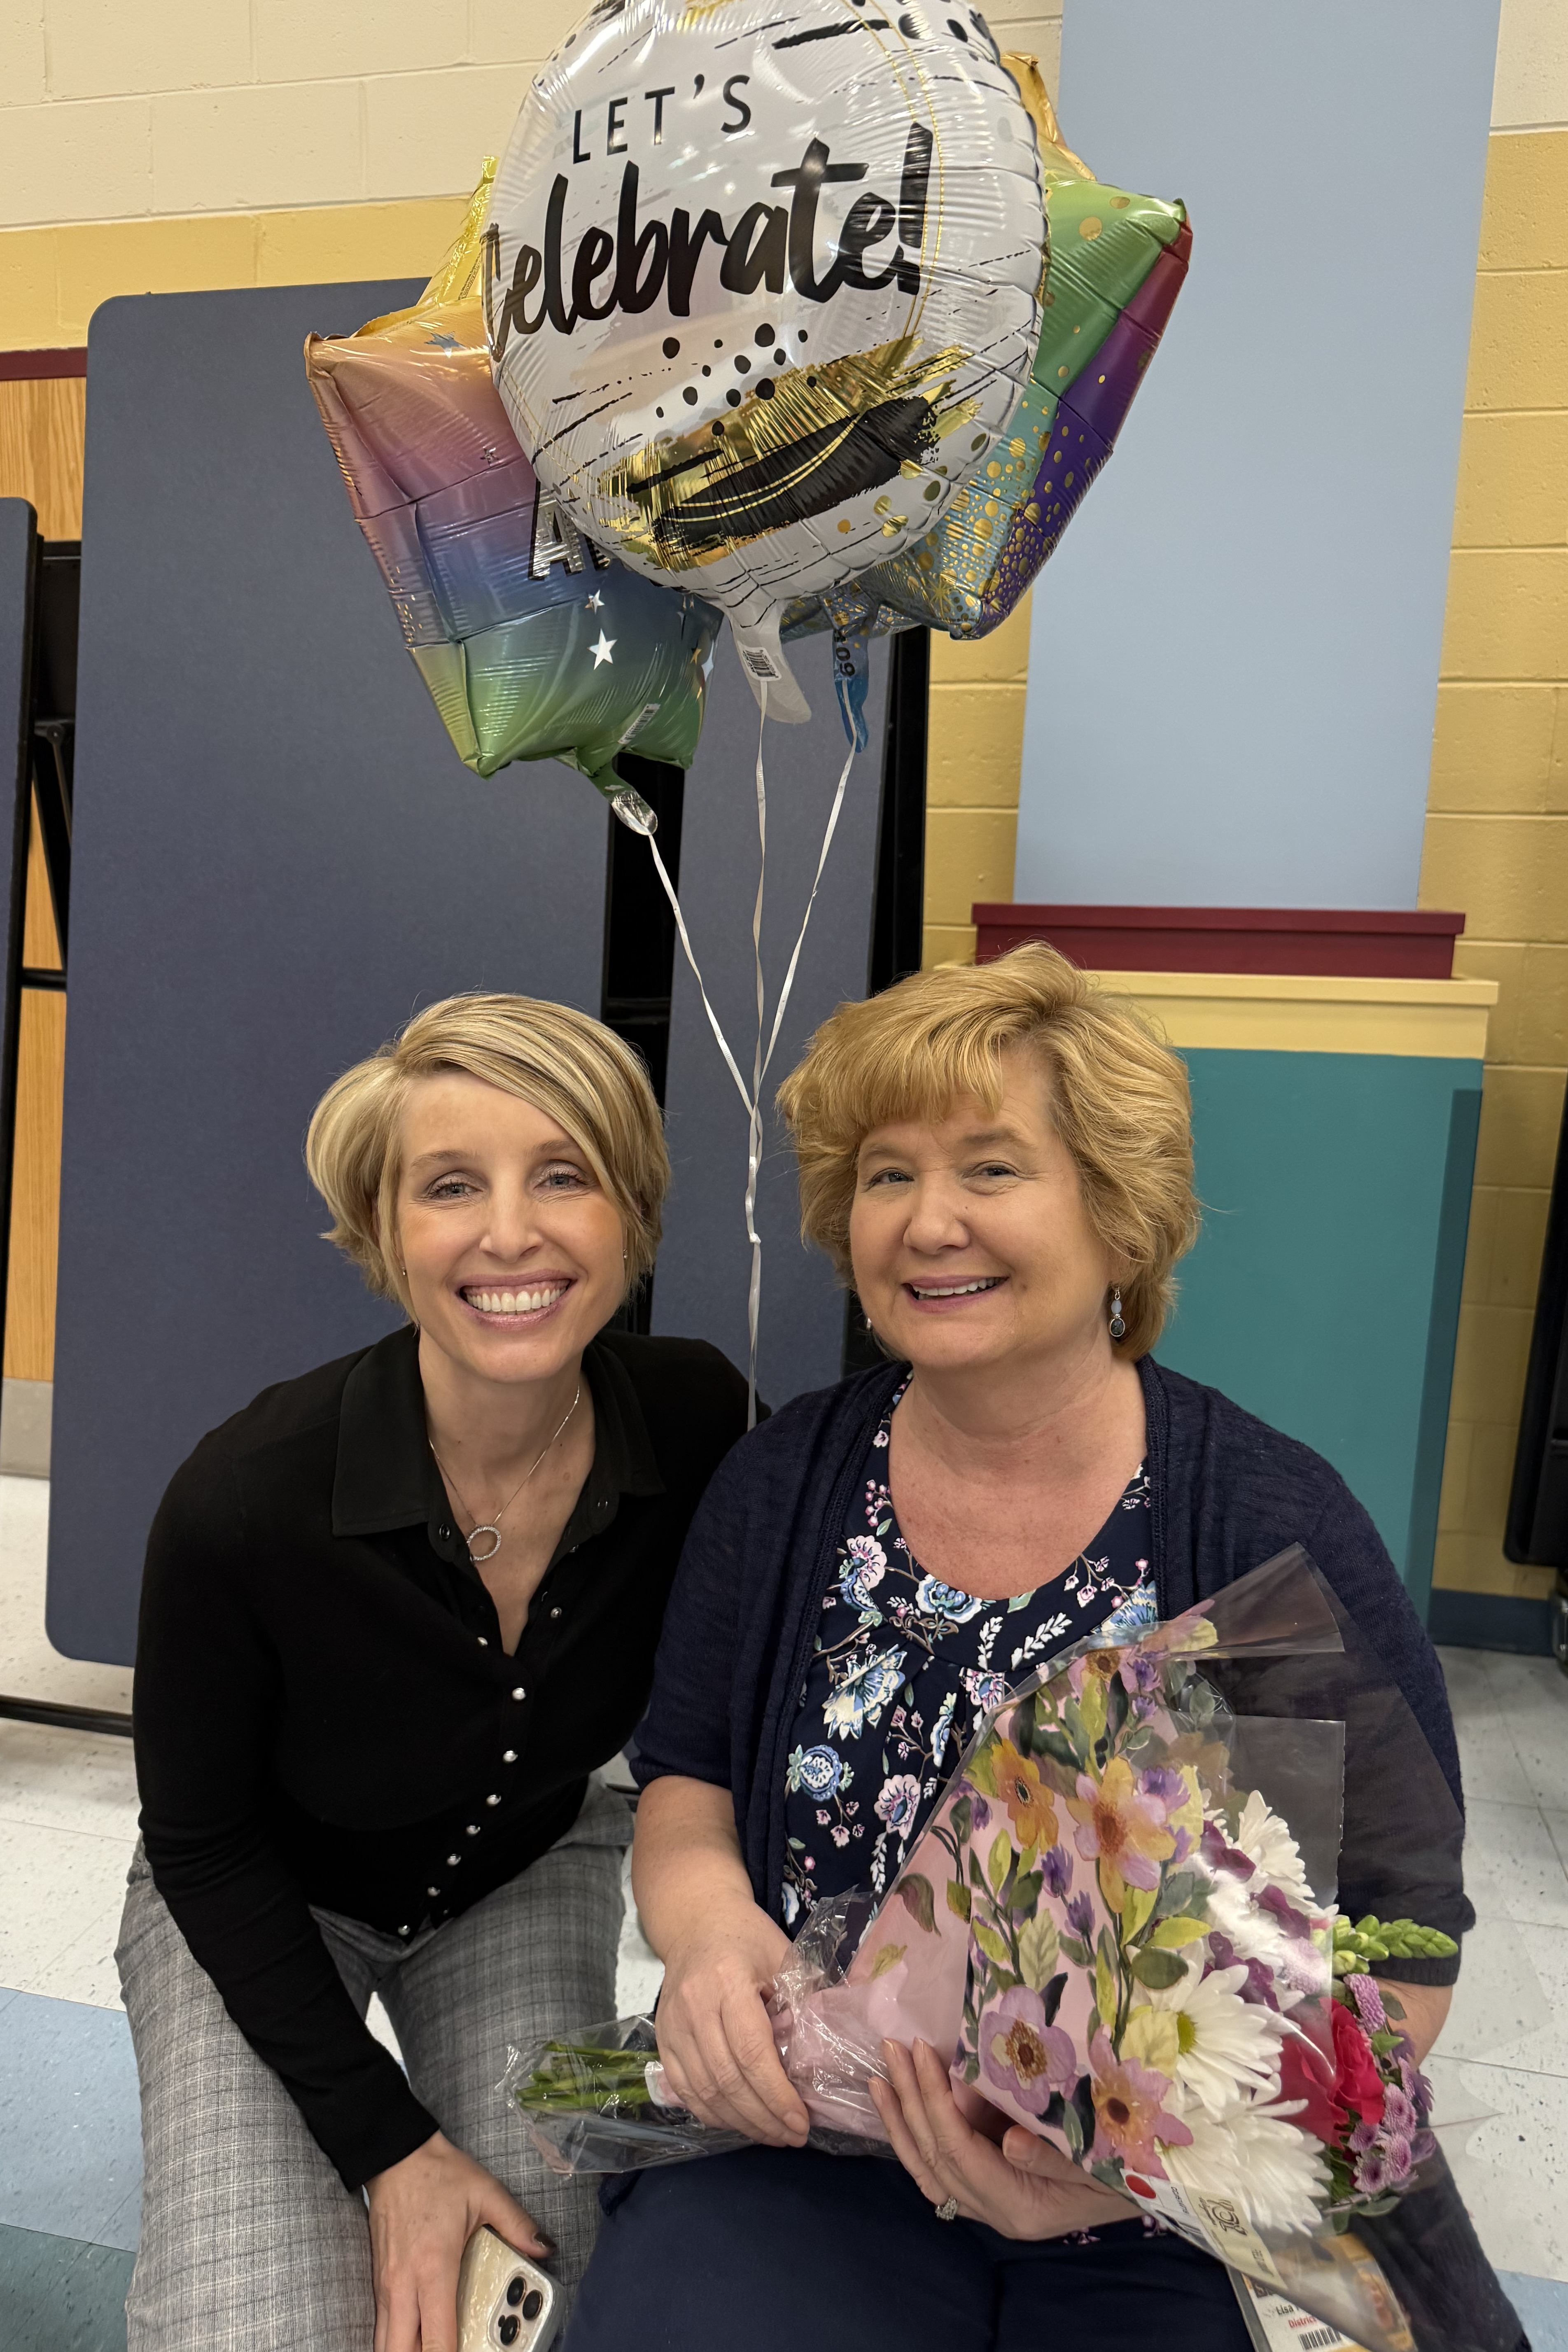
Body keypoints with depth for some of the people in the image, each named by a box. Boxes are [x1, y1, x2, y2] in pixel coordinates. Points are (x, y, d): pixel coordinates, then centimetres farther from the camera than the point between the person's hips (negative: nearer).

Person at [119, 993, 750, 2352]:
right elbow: (202, 1842, -16)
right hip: (262, 1909, -1)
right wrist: (385, 2144, -16)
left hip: (531, 1874, 2)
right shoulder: (246, 1501, -34)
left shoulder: (702, 1426, -28)